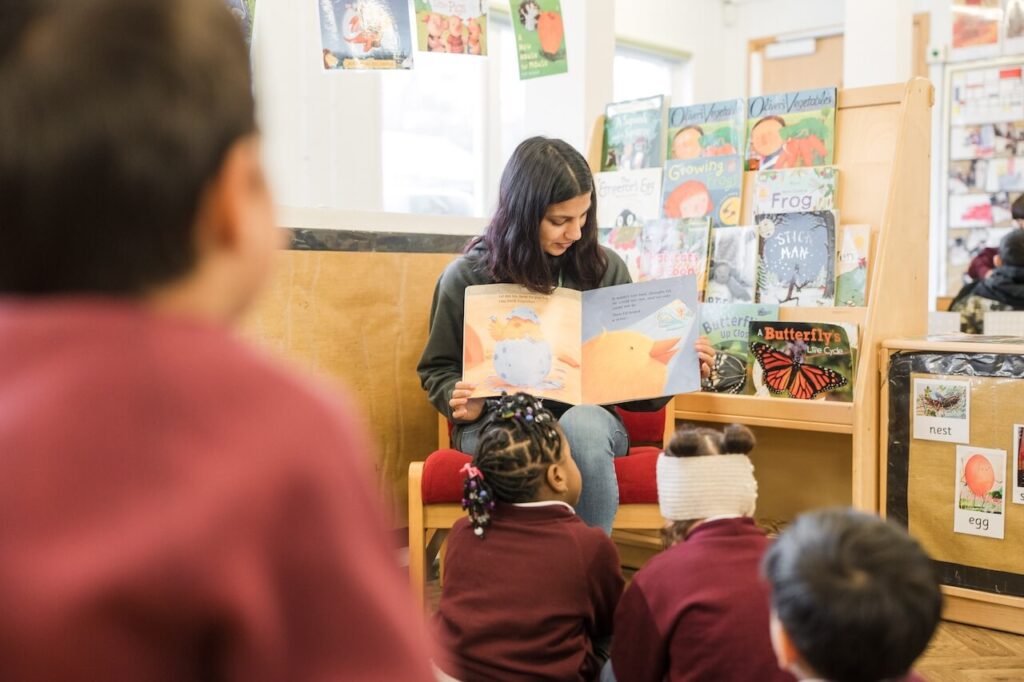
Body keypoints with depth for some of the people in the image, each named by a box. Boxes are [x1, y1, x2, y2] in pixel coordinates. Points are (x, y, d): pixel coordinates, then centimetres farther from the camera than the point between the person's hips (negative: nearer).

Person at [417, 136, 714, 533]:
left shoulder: (606, 269, 6)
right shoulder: (468, 276, 1)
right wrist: (461, 401, -12)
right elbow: (437, 370, 11)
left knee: (582, 424, -36)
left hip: (588, 416, 2)